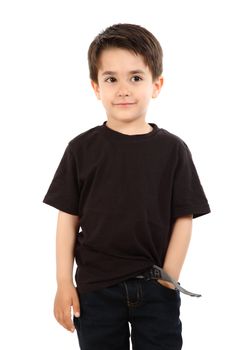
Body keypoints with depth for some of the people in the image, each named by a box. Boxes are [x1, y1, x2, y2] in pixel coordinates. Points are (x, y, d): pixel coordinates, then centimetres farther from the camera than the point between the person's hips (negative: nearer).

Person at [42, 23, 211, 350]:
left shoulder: (172, 149, -3)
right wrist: (64, 283, -2)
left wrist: (168, 279, -7)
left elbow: (183, 218, -1)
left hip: (156, 289, 0)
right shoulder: (81, 148, -2)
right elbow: (68, 218, 1)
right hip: (95, 288, 0)